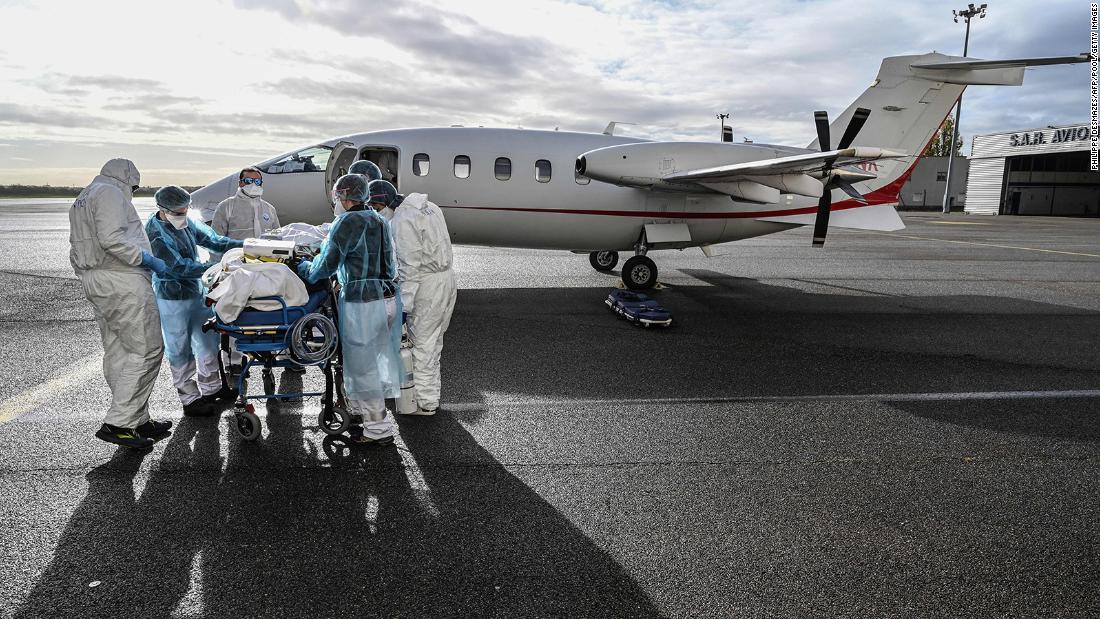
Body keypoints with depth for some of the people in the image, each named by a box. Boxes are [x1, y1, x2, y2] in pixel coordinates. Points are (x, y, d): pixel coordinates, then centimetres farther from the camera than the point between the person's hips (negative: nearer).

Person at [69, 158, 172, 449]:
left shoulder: (80, 201, 25)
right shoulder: (111, 193, -7)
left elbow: (76, 252, 24)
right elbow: (111, 238, -21)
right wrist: (146, 259, -14)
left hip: (93, 283, 11)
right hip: (122, 283, -11)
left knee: (117, 354, 10)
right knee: (146, 350, -9)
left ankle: (139, 420, 16)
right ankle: (117, 423, -11)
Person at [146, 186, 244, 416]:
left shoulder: (186, 222, 4)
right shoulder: (155, 233, -19)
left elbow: (210, 239, 13)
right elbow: (179, 266, -23)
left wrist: (242, 245, 1)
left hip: (197, 293, 8)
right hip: (173, 300, -8)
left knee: (209, 340, 17)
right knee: (181, 351, 2)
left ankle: (211, 388, 32)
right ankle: (190, 401, 11)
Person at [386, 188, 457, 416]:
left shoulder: (402, 220, -18)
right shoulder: (429, 207, 10)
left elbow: (409, 264, -20)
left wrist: (404, 303, -17)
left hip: (426, 284, -9)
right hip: (447, 277, 9)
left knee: (422, 343, 1)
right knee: (434, 340, 19)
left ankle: (425, 402, 10)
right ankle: (431, 392, 31)